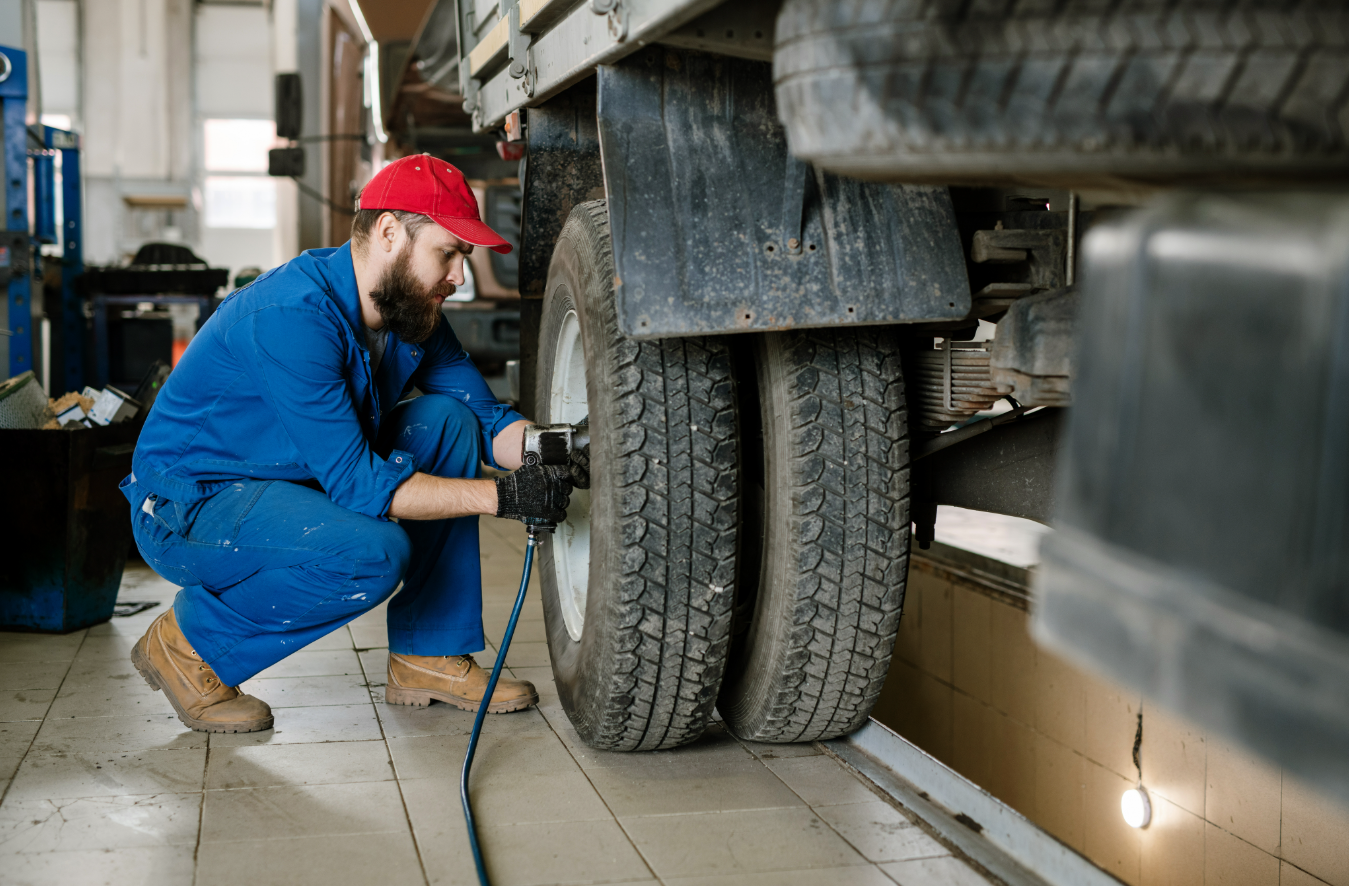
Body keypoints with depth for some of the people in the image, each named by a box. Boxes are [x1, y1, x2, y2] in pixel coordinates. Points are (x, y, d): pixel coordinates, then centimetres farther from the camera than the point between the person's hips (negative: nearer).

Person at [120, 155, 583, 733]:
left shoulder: (411, 310, -2)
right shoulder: (294, 315, -29)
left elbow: (486, 415, 1)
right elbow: (356, 481, -31)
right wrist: (501, 496, -33)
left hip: (296, 483, 9)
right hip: (190, 504, -9)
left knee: (448, 418, -5)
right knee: (373, 554, -32)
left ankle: (429, 656, 0)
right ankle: (191, 642, -6)